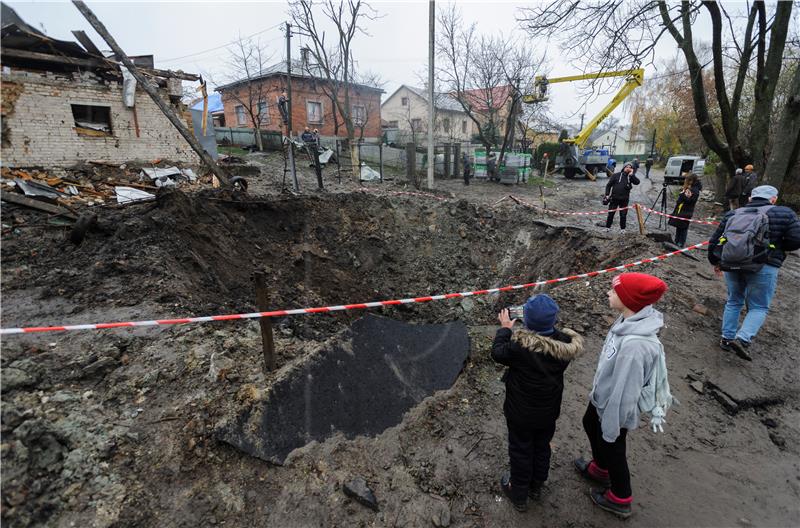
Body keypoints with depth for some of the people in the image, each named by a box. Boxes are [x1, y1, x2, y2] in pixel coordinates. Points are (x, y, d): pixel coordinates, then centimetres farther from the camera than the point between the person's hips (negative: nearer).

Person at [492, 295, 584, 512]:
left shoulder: (520, 345, -34)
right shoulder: (564, 343, -21)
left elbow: (497, 353, -15)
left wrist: (505, 329, -3)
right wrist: (546, 324, 1)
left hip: (521, 413, -4)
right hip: (549, 412, 4)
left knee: (520, 451, 18)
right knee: (542, 447, 27)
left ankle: (519, 495, 40)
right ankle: (536, 486, 51)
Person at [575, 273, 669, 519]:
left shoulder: (635, 344, -41)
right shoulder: (630, 321, -14)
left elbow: (624, 391, -30)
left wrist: (611, 428, -17)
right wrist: (597, 388, 17)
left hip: (615, 406, -8)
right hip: (602, 396, 8)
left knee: (612, 450, 18)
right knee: (590, 426, 31)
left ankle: (620, 499, 47)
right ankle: (600, 469, 59)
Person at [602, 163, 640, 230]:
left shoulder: (630, 177, 7)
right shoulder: (616, 175, 2)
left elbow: (637, 182, -10)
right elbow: (609, 185, 3)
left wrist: (631, 174, -14)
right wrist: (607, 195, -5)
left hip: (624, 199, 1)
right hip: (614, 198, -1)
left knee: (623, 215, 5)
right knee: (610, 213, 3)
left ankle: (622, 228, 18)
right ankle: (607, 227, 16)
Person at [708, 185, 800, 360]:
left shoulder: (732, 214, 13)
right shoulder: (784, 213, 2)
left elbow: (714, 240, 14)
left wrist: (715, 261, 26)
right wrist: (777, 245, 14)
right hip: (763, 267, -3)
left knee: (733, 302, 19)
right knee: (758, 307, 8)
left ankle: (727, 338, 20)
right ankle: (743, 339, -10)